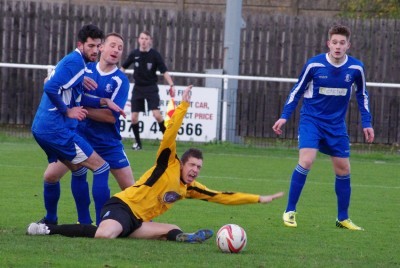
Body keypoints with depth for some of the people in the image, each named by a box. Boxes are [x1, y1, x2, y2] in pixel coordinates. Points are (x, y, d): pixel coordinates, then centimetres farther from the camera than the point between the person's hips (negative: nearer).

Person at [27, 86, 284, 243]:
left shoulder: (190, 188, 17)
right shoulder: (168, 163, -1)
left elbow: (223, 196, 21)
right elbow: (170, 134, -15)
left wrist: (259, 199, 19)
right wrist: (184, 105, -18)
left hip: (137, 222, 7)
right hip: (121, 207, -7)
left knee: (173, 230, -15)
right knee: (104, 235, -36)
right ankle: (49, 229, -23)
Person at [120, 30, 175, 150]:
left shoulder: (155, 55, -10)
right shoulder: (134, 54, -2)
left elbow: (164, 71, -13)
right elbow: (123, 67, 13)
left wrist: (171, 85, -24)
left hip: (151, 88, -3)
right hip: (138, 87, 3)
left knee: (157, 114, -17)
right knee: (134, 117, -1)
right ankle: (137, 142, 16)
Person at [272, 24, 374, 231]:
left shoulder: (356, 68, -6)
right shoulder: (314, 65, -12)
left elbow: (362, 95, 10)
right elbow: (297, 91, 0)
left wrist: (366, 123, 7)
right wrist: (284, 117, -3)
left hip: (336, 125, 3)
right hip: (311, 120, -3)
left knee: (343, 169, 5)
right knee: (306, 161, -21)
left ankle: (343, 218, 21)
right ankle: (290, 211, -9)